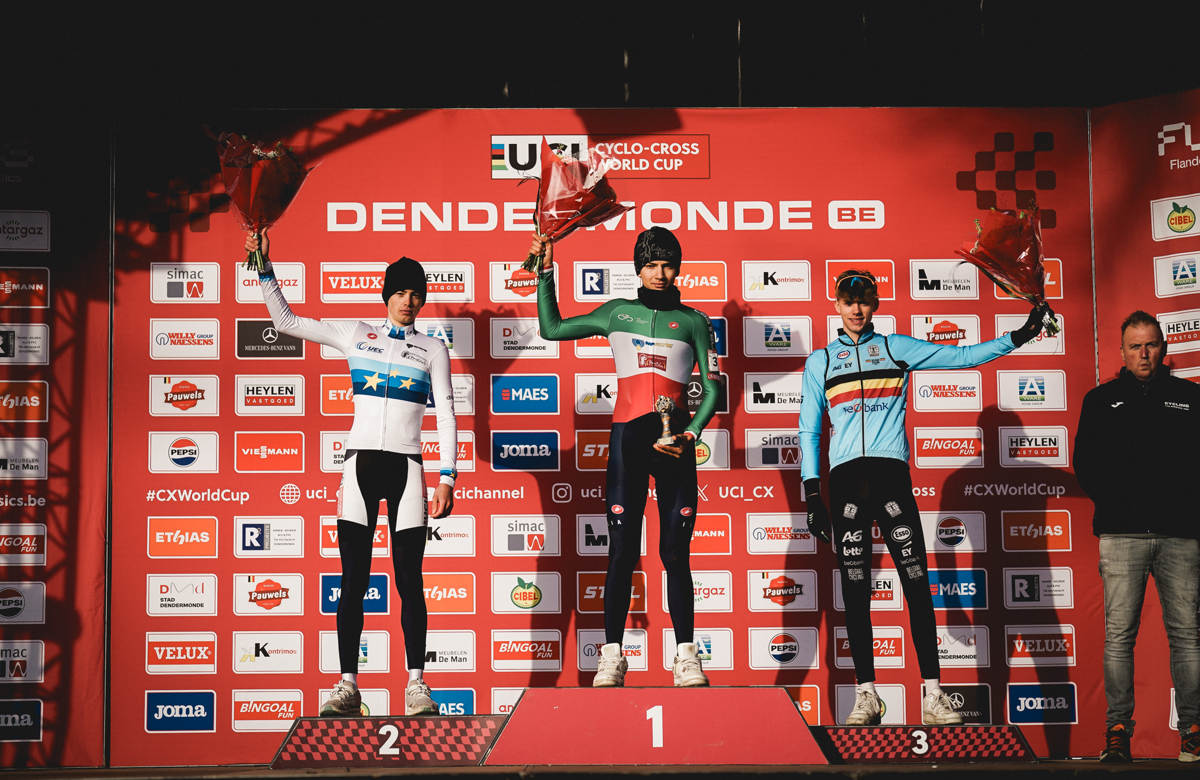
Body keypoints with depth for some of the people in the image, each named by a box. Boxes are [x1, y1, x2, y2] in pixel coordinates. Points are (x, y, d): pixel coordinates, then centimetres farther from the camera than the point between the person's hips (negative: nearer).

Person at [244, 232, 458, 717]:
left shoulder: (433, 349, 10)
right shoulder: (355, 334, 12)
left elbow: (446, 416, 6)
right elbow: (285, 321, 15)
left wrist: (447, 478, -2)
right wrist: (264, 269, 9)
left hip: (406, 468, 0)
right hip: (360, 464, 1)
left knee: (409, 581, -1)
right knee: (354, 581, -2)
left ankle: (416, 684, 4)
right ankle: (348, 685, 1)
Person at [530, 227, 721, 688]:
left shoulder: (693, 321, 13)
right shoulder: (617, 313, 16)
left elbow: (712, 387, 10)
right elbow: (551, 329, 18)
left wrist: (691, 433, -5)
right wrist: (546, 272, 13)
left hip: (674, 440, 0)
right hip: (627, 437, 0)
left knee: (676, 551, -2)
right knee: (622, 550, -3)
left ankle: (686, 656, 2)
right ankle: (612, 656, -1)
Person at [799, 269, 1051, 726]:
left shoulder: (896, 348, 14)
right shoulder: (820, 362, 16)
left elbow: (963, 356, 12)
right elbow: (809, 431, 15)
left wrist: (1019, 337, 1)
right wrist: (812, 496, 6)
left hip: (891, 471, -1)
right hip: (845, 477, 1)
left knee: (916, 583, -8)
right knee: (855, 590, 0)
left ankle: (933, 695, -8)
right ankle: (866, 695, 6)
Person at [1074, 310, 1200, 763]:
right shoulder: (1101, 400, 14)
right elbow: (1084, 463, 11)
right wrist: (1113, 502, 0)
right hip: (1122, 533, -1)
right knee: (1119, 635, -3)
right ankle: (1117, 728, 1)